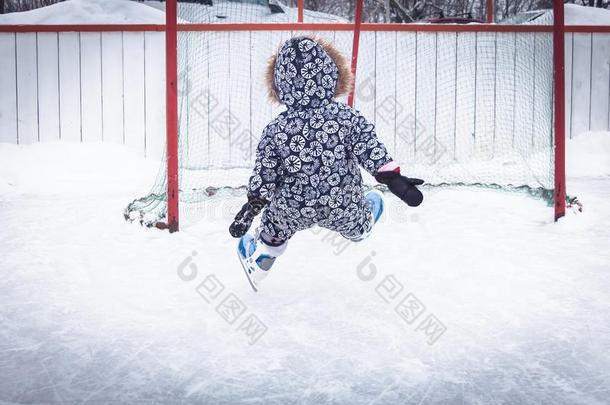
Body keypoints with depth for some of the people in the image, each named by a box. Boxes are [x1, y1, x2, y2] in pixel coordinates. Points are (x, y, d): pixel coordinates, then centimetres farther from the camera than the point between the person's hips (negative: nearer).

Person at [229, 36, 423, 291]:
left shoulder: (275, 130, -18)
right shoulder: (348, 118, -21)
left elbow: (263, 176, -12)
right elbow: (372, 152, -20)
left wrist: (251, 208, -2)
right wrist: (395, 179, -11)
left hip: (292, 210, 0)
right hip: (344, 208, 0)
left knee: (274, 231, 32)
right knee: (355, 223, 36)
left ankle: (255, 266, 53)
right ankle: (362, 230, 67)